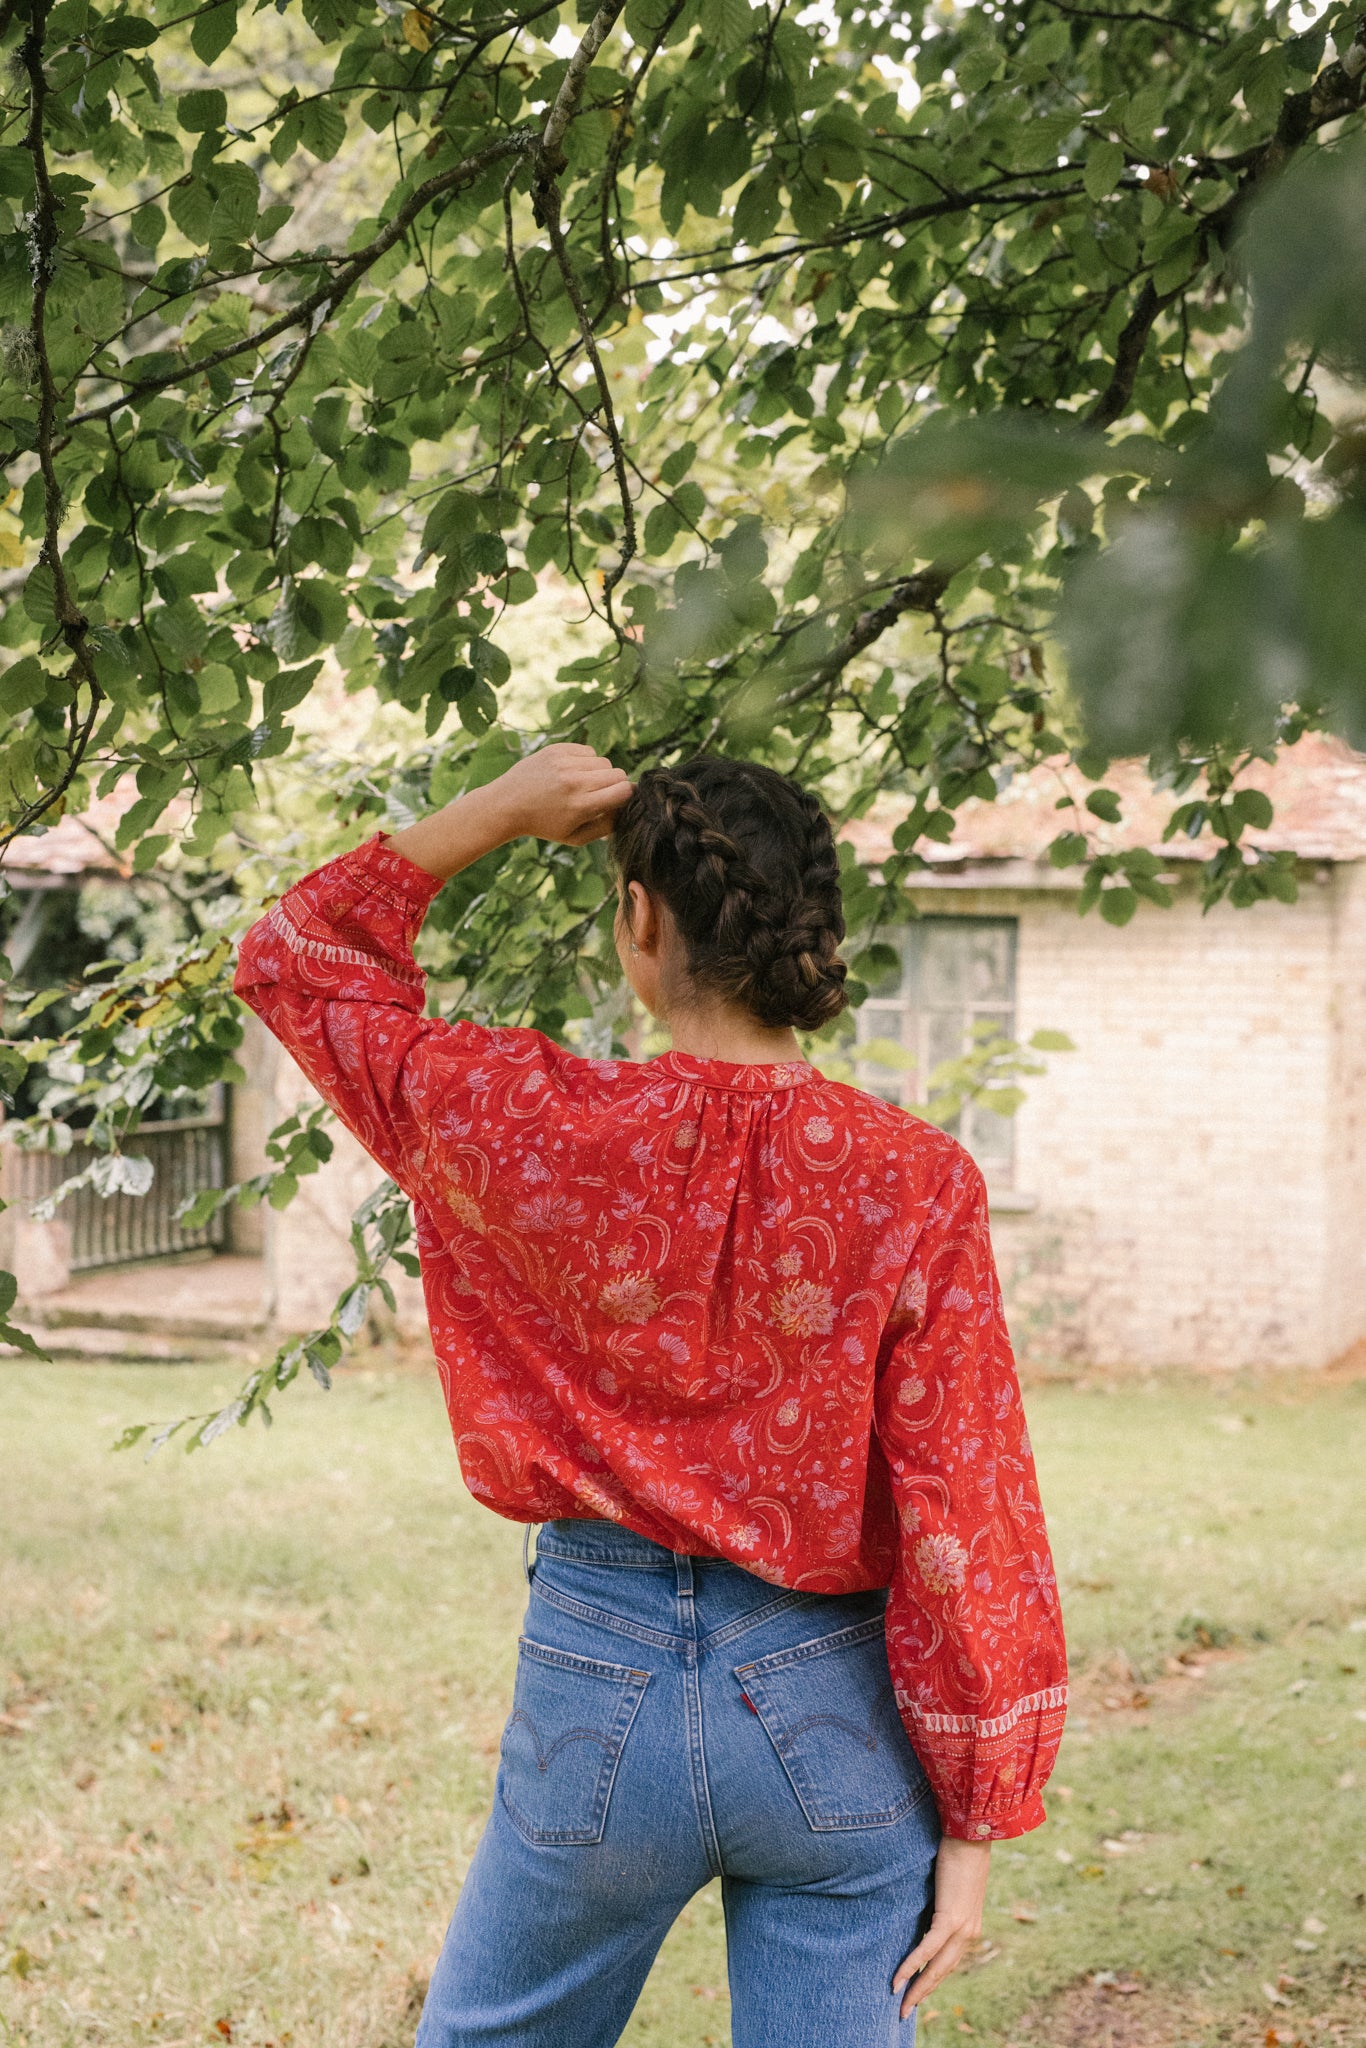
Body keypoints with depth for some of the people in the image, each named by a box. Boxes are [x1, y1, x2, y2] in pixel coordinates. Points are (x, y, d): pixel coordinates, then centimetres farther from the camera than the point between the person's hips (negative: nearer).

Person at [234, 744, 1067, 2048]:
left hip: (600, 1691, 0)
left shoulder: (545, 1131, -12)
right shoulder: (915, 1184, -11)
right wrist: (973, 1826, -1)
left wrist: (496, 810, 6)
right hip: (831, 1703, 1)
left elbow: (296, 962, 5)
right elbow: (964, 1522, -9)